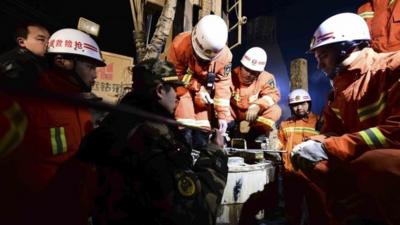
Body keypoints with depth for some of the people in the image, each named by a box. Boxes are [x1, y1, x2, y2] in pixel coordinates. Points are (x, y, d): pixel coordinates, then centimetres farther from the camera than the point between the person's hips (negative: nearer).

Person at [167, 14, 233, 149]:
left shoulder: (225, 55, -20)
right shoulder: (180, 44, -28)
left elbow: (223, 84, -17)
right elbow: (174, 74, -19)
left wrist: (222, 115, -20)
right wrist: (197, 89, -26)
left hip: (205, 86, 3)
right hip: (182, 83, -2)